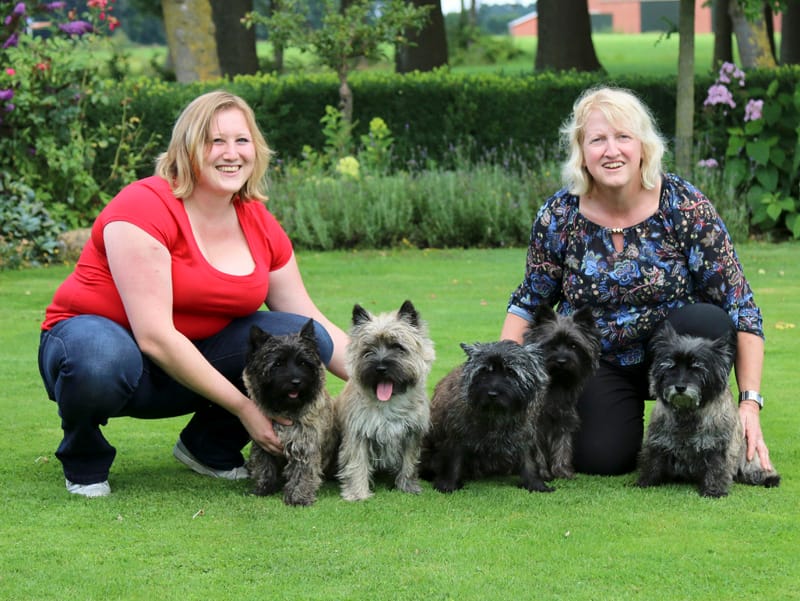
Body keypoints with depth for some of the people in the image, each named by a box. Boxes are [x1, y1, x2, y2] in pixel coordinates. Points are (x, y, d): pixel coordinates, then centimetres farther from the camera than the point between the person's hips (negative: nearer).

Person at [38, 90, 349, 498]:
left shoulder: (261, 227, -1)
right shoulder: (144, 208, -22)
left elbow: (316, 327, 7)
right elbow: (155, 337, -27)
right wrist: (244, 408, -27)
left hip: (194, 361, 6)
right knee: (102, 362, -43)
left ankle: (210, 446, 5)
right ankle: (83, 457, -8)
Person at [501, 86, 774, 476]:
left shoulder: (686, 206, -16)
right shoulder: (559, 216, -10)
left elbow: (740, 306, -15)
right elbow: (529, 302, 5)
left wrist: (750, 402, -23)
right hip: (595, 364, 1)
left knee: (707, 321, -32)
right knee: (600, 460, -23)